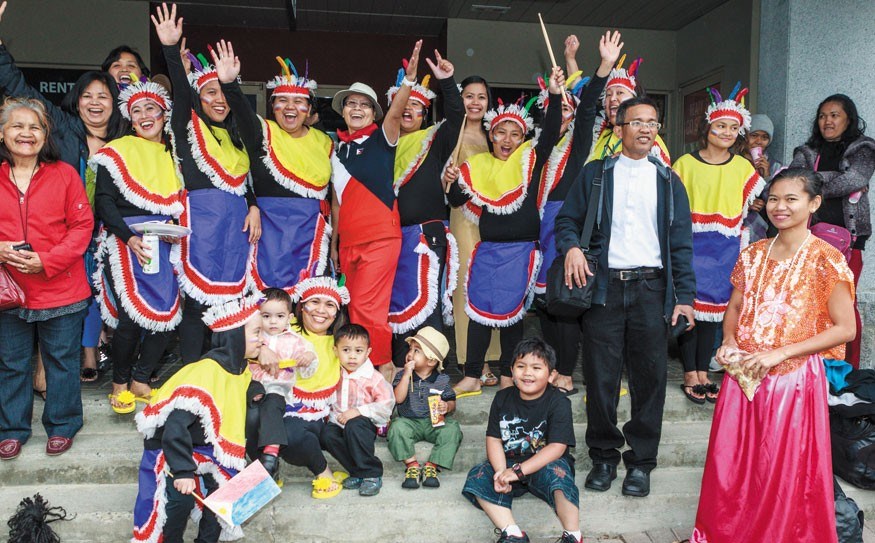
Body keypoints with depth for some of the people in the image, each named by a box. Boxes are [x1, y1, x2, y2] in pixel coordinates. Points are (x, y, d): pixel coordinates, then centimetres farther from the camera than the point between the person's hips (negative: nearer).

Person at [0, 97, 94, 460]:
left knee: (62, 360, 10)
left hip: (61, 289, -2)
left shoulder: (64, 174, -3)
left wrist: (47, 261, -16)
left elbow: (83, 225, -6)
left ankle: (61, 425, 27)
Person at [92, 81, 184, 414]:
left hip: (167, 241, 4)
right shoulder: (118, 151, 5)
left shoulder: (173, 154, 18)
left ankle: (140, 382, 14)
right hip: (127, 240, -4)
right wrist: (129, 237, -15)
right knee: (131, 316, -13)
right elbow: (104, 200, -3)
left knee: (167, 314, -5)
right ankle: (120, 384, 9)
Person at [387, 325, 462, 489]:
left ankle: (431, 466, -18)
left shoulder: (442, 380, 0)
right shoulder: (402, 375, -2)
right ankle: (412, 464, -18)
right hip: (409, 421, 0)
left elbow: (452, 402, 6)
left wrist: (446, 407, -19)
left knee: (452, 429, -27)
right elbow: (398, 399, -17)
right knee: (397, 428, -31)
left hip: (434, 422, 1)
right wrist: (407, 374, -21)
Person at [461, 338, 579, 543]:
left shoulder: (558, 402, -11)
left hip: (544, 465, -4)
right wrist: (501, 472, -20)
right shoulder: (503, 398, 1)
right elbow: (494, 439, -1)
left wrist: (518, 471, -25)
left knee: (556, 472, -35)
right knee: (477, 477, -17)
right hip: (509, 464, 5)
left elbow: (557, 447, -19)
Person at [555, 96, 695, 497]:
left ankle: (641, 462, 18)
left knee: (650, 377, 3)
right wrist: (571, 246, -13)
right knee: (600, 376, 2)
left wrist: (685, 296, 2)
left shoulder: (668, 181, 13)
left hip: (651, 287, 1)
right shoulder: (594, 174, 11)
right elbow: (567, 219, 9)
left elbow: (681, 242, 10)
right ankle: (604, 456, 19)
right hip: (603, 285, -1)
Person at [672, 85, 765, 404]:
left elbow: (748, 210, 12)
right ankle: (690, 374, 5)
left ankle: (703, 372, 14)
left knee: (713, 307, 6)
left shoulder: (743, 168, 9)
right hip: (690, 244, -2)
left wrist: (741, 246, 5)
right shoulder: (685, 163, 2)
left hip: (725, 249, 3)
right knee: (688, 305, -4)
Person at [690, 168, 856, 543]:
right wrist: (729, 341, -4)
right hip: (743, 375, 5)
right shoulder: (754, 254, 6)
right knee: (731, 461, 11)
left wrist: (779, 353, -17)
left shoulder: (825, 260, -9)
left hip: (794, 379, -4)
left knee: (783, 470, 7)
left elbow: (844, 329, -11)